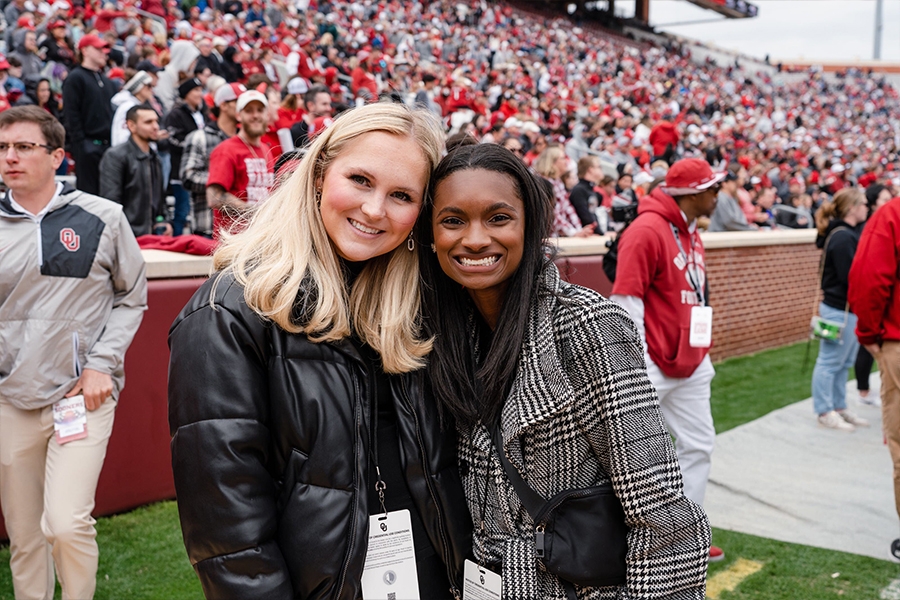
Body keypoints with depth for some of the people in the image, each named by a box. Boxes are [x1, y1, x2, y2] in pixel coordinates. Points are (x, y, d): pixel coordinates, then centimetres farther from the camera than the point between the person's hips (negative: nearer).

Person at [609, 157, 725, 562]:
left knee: (698, 446, 14)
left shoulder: (691, 234, 12)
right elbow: (626, 300, -19)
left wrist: (703, 354, 19)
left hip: (690, 367, 9)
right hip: (651, 366, -9)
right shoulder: (647, 231, -16)